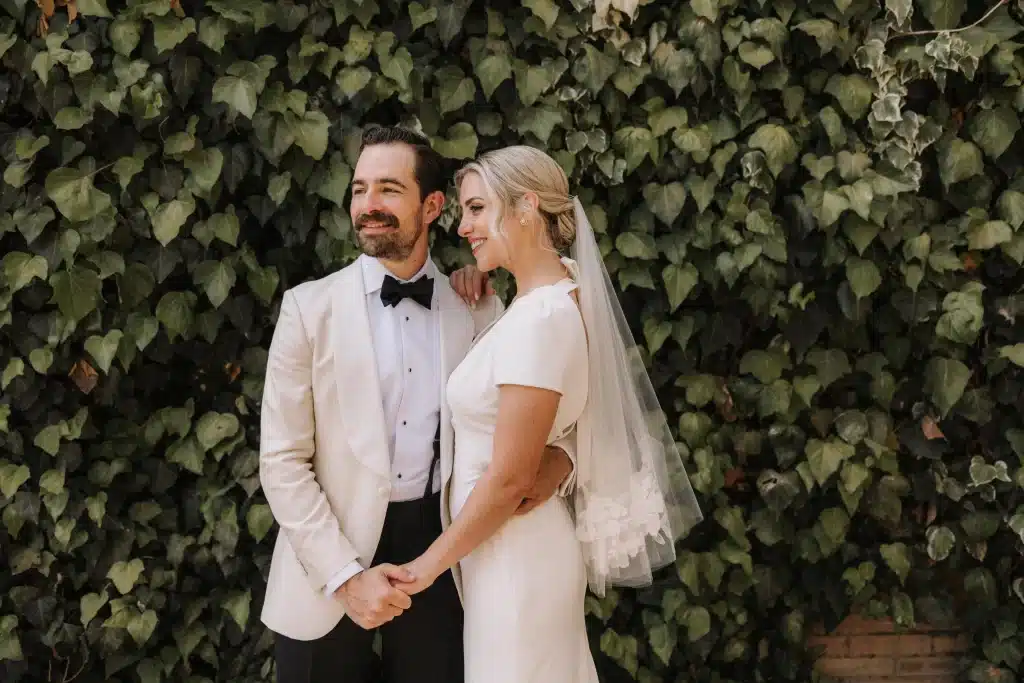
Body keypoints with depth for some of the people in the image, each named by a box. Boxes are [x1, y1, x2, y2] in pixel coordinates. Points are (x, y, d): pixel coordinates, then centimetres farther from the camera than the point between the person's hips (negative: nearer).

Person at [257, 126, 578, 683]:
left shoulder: (480, 310, 1)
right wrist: (346, 575, -13)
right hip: (332, 555, -1)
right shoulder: (310, 307, -4)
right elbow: (282, 460, -6)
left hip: (438, 547, 2)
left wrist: (558, 459, -13)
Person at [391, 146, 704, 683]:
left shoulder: (539, 319, -24)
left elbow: (508, 479, -22)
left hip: (513, 554, -9)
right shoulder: (551, 296, 5)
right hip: (517, 545, 9)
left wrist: (430, 562, -10)